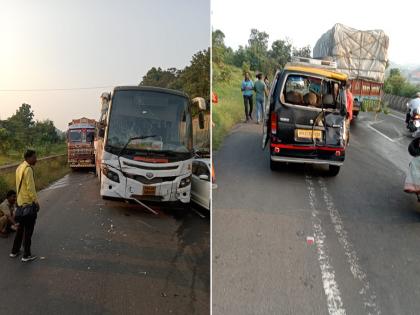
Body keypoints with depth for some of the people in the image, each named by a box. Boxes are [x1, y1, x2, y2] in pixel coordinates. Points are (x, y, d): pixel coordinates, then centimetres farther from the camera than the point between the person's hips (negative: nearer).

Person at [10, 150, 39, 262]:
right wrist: (36, 201, -14)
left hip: (20, 202, 9)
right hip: (28, 203, -9)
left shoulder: (20, 167, 10)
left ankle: (14, 251, 30)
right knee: (28, 230, 1)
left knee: (21, 228, 20)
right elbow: (30, 187, -22)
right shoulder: (28, 169, -19)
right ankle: (26, 255, 9)